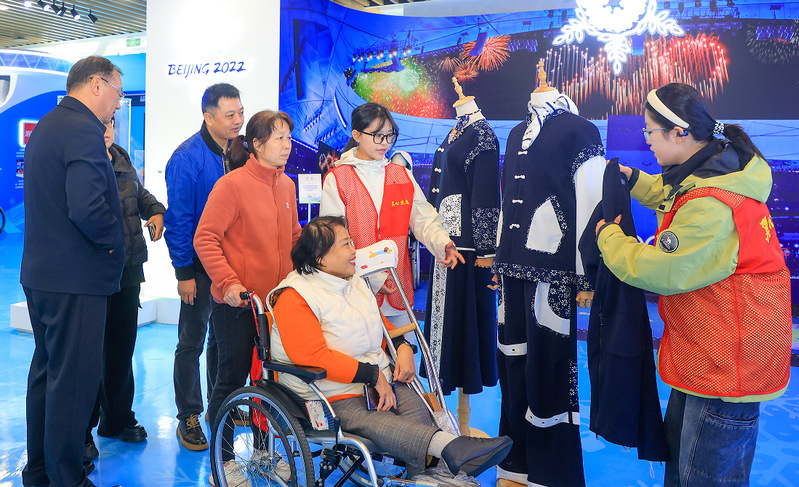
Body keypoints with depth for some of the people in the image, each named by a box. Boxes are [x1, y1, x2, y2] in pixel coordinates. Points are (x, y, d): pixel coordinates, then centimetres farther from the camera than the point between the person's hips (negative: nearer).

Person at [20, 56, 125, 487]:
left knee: (47, 371, 20)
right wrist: (113, 238, -11)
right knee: (74, 379, -1)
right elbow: (86, 207, -28)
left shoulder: (45, 127, 16)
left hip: (40, 274, 11)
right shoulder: (84, 130, -17)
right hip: (75, 279, -11)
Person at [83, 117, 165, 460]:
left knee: (122, 346, 17)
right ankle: (81, 433, 17)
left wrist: (155, 211, 7)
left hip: (127, 270, 7)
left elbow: (138, 193, 26)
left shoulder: (122, 158, 13)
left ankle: (117, 419, 33)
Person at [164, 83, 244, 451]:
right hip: (201, 264, -6)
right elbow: (178, 219, -14)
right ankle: (188, 417, 16)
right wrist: (183, 272, -15)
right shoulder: (188, 157, -14)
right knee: (192, 341, 4)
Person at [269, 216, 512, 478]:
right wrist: (373, 375, -19)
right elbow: (313, 357, -20)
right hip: (336, 397, -7)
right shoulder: (294, 297, -10)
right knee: (377, 423, -33)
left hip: (380, 381, 8)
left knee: (418, 411, -19)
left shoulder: (354, 281, 16)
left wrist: (403, 347, 7)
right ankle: (451, 447, -51)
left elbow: (380, 322, 28)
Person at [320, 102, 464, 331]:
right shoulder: (337, 179, -3)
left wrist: (443, 243, -19)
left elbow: (423, 219, 3)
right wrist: (370, 277, -15)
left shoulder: (402, 175, 11)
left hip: (399, 289, 4)